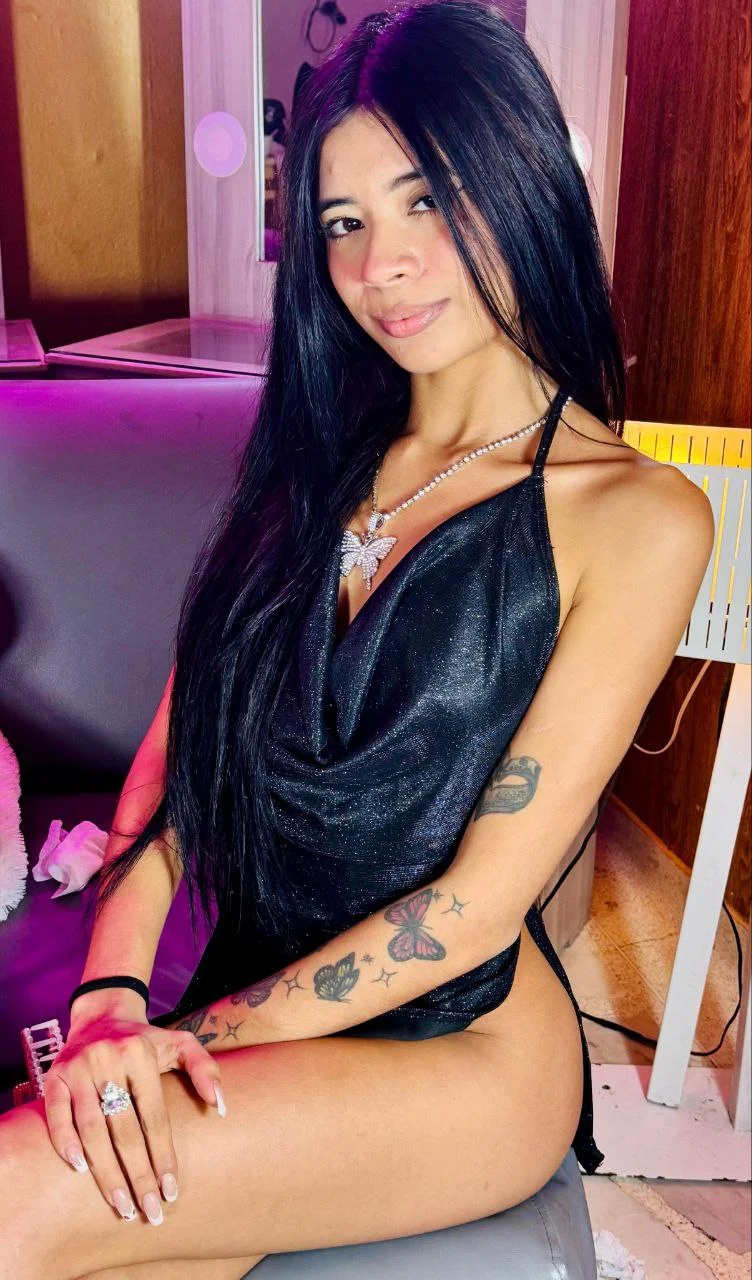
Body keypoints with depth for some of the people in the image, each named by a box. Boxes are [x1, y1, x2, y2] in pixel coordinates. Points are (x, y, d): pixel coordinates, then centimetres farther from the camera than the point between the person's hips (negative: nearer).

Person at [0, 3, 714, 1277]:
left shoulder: (635, 516, -11)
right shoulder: (315, 459, 7)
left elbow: (481, 898, -14)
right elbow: (181, 737, 2)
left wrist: (198, 1033, -12)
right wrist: (113, 994, -12)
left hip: (457, 1043, -4)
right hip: (259, 1004, 4)